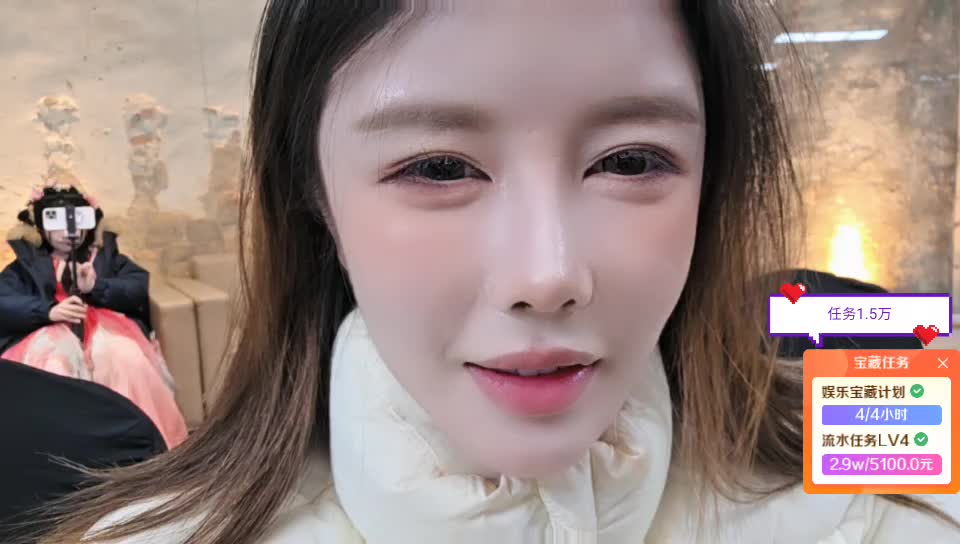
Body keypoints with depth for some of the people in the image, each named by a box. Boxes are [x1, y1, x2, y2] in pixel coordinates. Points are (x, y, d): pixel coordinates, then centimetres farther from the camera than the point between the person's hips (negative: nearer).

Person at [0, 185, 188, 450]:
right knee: (51, 370, -38)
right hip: (49, 331, 0)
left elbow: (139, 285, 7)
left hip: (107, 326, 0)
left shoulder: (105, 254, 23)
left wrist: (96, 287, -10)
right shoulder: (27, 262, 21)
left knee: (127, 360, -36)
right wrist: (49, 311, -15)